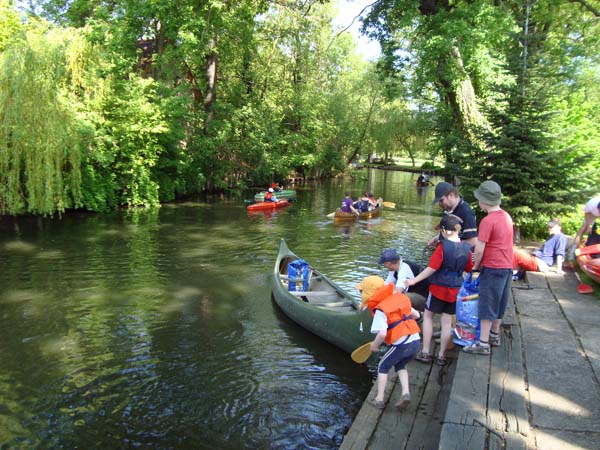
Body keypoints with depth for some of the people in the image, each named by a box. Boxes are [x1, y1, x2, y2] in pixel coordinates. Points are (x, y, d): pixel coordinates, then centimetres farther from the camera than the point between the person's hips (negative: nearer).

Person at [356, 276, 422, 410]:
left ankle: (379, 399, 18)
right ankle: (406, 393, 14)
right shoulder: (399, 298, 9)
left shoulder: (380, 310, -12)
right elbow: (416, 315, 18)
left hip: (401, 344, -7)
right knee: (400, 366, 29)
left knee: (383, 367, 15)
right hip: (416, 341, 7)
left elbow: (382, 333, -24)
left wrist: (374, 345, -4)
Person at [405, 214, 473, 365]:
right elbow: (469, 269, 10)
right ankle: (441, 356, 16)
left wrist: (414, 280, -15)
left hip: (438, 287, -4)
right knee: (447, 322, 10)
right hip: (455, 290, 4)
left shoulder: (443, 246, -17)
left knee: (428, 316, 12)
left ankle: (425, 352, 11)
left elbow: (432, 268, -20)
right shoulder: (466, 248, -2)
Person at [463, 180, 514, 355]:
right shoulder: (507, 216, 7)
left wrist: (476, 265, -3)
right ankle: (494, 335, 32)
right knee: (499, 304, 19)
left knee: (487, 306, -1)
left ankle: (483, 343, 4)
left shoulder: (488, 221, -19)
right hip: (507, 267, 8)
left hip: (492, 268, -8)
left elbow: (479, 250, -19)